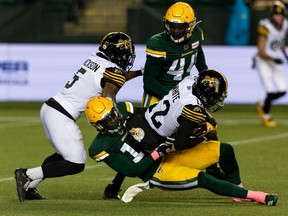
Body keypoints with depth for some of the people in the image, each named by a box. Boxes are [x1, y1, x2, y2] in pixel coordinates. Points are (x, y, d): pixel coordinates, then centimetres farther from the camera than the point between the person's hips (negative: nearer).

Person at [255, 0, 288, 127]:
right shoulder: (266, 27, -24)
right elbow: (261, 52, -23)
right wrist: (272, 59, -35)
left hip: (275, 62, 6)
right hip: (263, 61, -6)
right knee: (272, 91, -10)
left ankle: (262, 105, 27)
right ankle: (266, 117, 15)